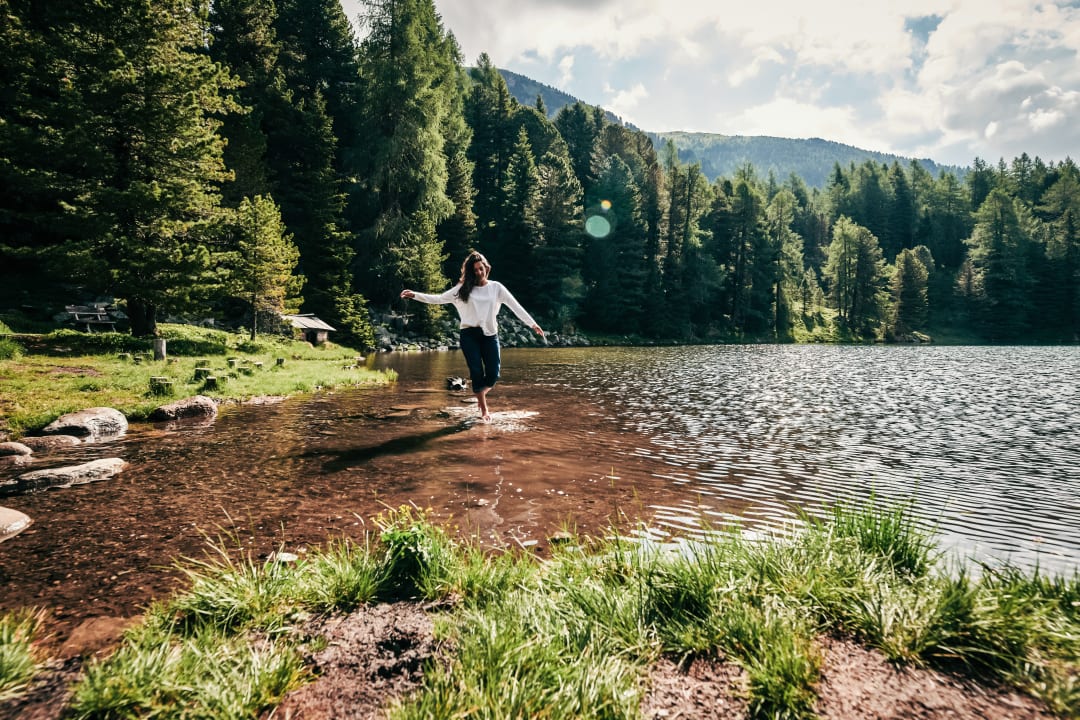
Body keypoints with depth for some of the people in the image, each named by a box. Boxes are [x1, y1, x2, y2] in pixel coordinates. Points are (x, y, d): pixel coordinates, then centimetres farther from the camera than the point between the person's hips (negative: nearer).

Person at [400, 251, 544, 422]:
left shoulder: (496, 287, 7)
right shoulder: (463, 289, 6)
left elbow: (515, 306, 5)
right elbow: (439, 299, 3)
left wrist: (532, 324, 1)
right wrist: (415, 295, -7)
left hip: (490, 335, 1)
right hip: (469, 334, -1)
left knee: (493, 375, -4)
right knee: (477, 373, -5)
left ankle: (480, 393, 30)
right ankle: (484, 410, 12)